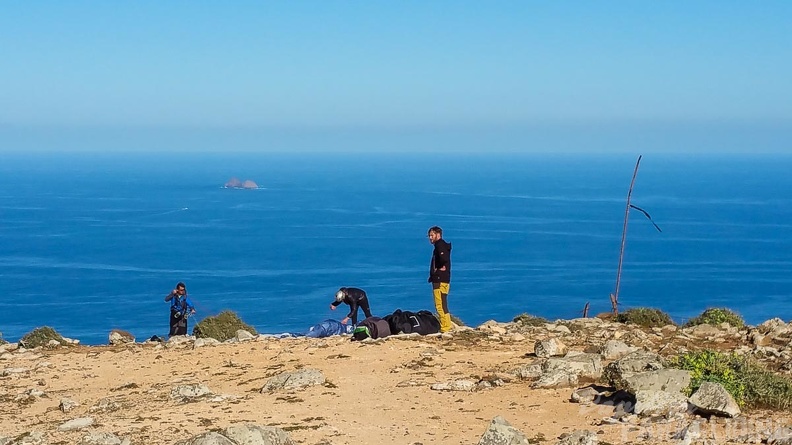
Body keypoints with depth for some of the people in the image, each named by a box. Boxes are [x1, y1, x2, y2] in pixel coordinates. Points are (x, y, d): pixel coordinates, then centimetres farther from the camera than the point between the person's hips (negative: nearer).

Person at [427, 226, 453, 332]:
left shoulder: (440, 245, -12)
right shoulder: (439, 246, 20)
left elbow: (444, 258, -30)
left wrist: (441, 268, -14)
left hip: (440, 280, -11)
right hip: (439, 280, 11)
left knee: (441, 305, -11)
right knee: (441, 305, 13)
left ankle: (445, 328, -12)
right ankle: (446, 326, 16)